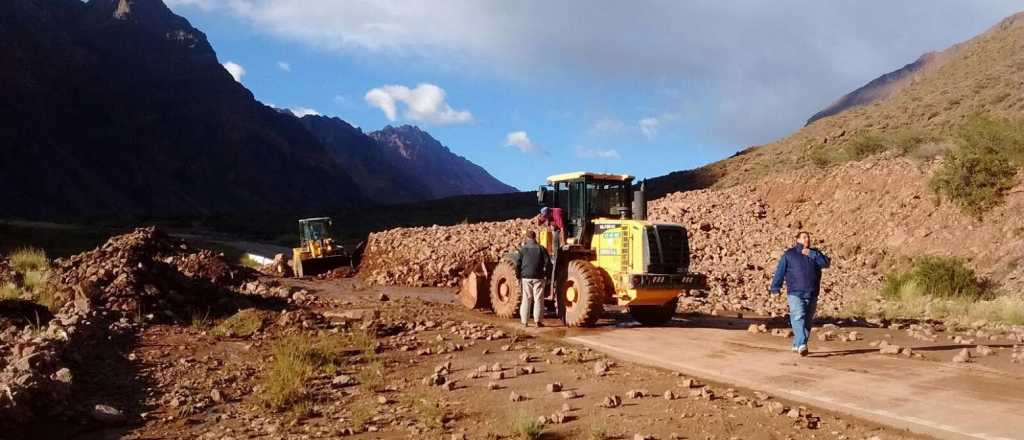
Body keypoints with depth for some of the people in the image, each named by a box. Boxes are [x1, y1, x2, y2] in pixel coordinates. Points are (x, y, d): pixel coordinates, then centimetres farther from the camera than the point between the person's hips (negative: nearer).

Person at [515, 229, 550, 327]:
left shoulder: (522, 249, 1)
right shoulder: (541, 249, 1)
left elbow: (517, 263, -1)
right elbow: (547, 262, -1)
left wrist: (518, 276, 7)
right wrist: (546, 274, 8)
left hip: (526, 278, 1)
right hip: (538, 278, -1)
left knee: (526, 299, 7)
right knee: (538, 299, 3)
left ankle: (524, 321, 8)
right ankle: (537, 320, -3)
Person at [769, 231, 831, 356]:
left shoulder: (815, 253, 14)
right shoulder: (789, 254, 4)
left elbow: (826, 262, -4)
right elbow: (780, 272, 3)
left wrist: (810, 254, -10)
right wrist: (775, 288, -1)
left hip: (812, 295, 5)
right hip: (795, 294, -4)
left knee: (807, 321, 8)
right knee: (798, 317, -20)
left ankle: (797, 345, 20)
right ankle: (801, 345, -30)